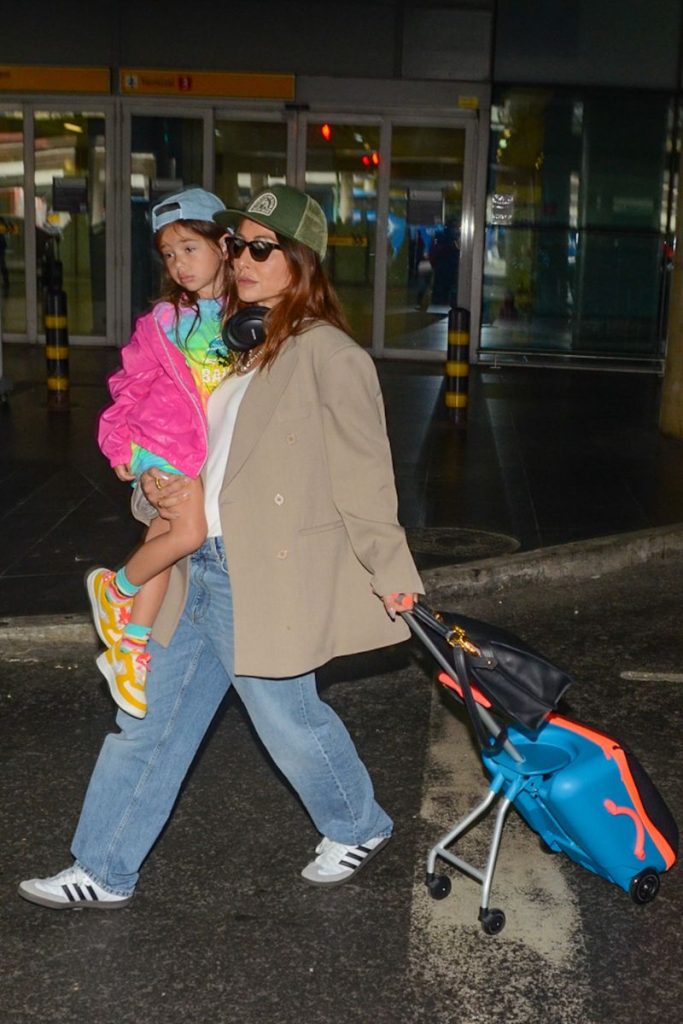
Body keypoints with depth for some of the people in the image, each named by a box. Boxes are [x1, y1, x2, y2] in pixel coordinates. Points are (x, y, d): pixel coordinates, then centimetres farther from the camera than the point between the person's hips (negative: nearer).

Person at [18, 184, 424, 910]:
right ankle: (103, 873, 27)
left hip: (266, 578, -8)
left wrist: (390, 571, -10)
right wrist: (155, 485, -2)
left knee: (287, 717, 8)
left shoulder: (326, 354, -12)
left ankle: (357, 827, 36)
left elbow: (363, 473, -12)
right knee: (149, 719, 13)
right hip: (198, 569, 8)